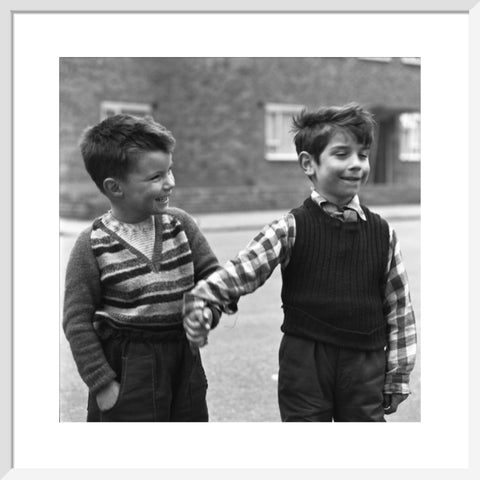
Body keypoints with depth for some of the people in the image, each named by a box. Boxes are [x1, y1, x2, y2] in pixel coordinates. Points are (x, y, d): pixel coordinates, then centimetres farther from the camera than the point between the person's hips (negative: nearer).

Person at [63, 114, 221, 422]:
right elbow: (77, 321, -10)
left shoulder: (180, 224, -1)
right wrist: (102, 384, -11)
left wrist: (208, 309, -11)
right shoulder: (93, 246, -13)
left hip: (184, 359, 5)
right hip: (127, 369, -4)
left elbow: (212, 275, 8)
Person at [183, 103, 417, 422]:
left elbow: (400, 308, 5)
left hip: (365, 365, 2)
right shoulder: (290, 229, -5)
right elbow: (242, 270, -12)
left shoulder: (382, 234, 1)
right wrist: (201, 297, -30)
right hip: (305, 364, -2)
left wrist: (398, 375, 5)